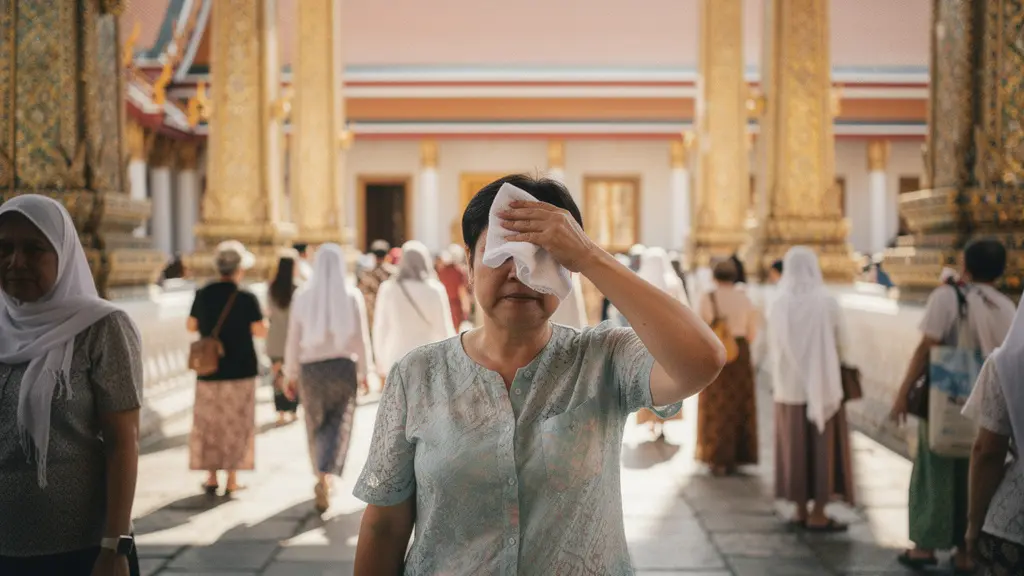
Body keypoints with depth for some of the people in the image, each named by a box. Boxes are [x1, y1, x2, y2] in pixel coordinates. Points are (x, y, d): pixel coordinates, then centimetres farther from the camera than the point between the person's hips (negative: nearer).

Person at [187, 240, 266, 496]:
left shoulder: (203, 295, -2)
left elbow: (191, 326, 8)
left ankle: (212, 478, 16)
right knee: (237, 425, 7)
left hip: (209, 370, 3)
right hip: (240, 370, -3)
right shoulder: (247, 298, -12)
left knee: (209, 424, 13)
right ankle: (232, 480, 9)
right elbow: (260, 331, -10)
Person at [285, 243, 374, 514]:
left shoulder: (303, 297, -1)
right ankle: (325, 477, -18)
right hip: (343, 366, -2)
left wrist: (291, 374, 10)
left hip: (310, 367, 2)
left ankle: (322, 481, 26)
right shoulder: (352, 295, -5)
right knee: (338, 426, 2)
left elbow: (293, 339, 1)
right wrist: (364, 371, 6)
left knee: (316, 425, 16)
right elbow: (361, 337, -4)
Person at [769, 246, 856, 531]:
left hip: (790, 387, 3)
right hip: (823, 385, -3)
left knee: (796, 448, 11)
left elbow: (773, 347, 5)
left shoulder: (779, 305, -4)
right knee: (822, 447, 5)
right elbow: (843, 345, -2)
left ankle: (801, 511, 15)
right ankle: (818, 515, 6)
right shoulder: (826, 302, -10)